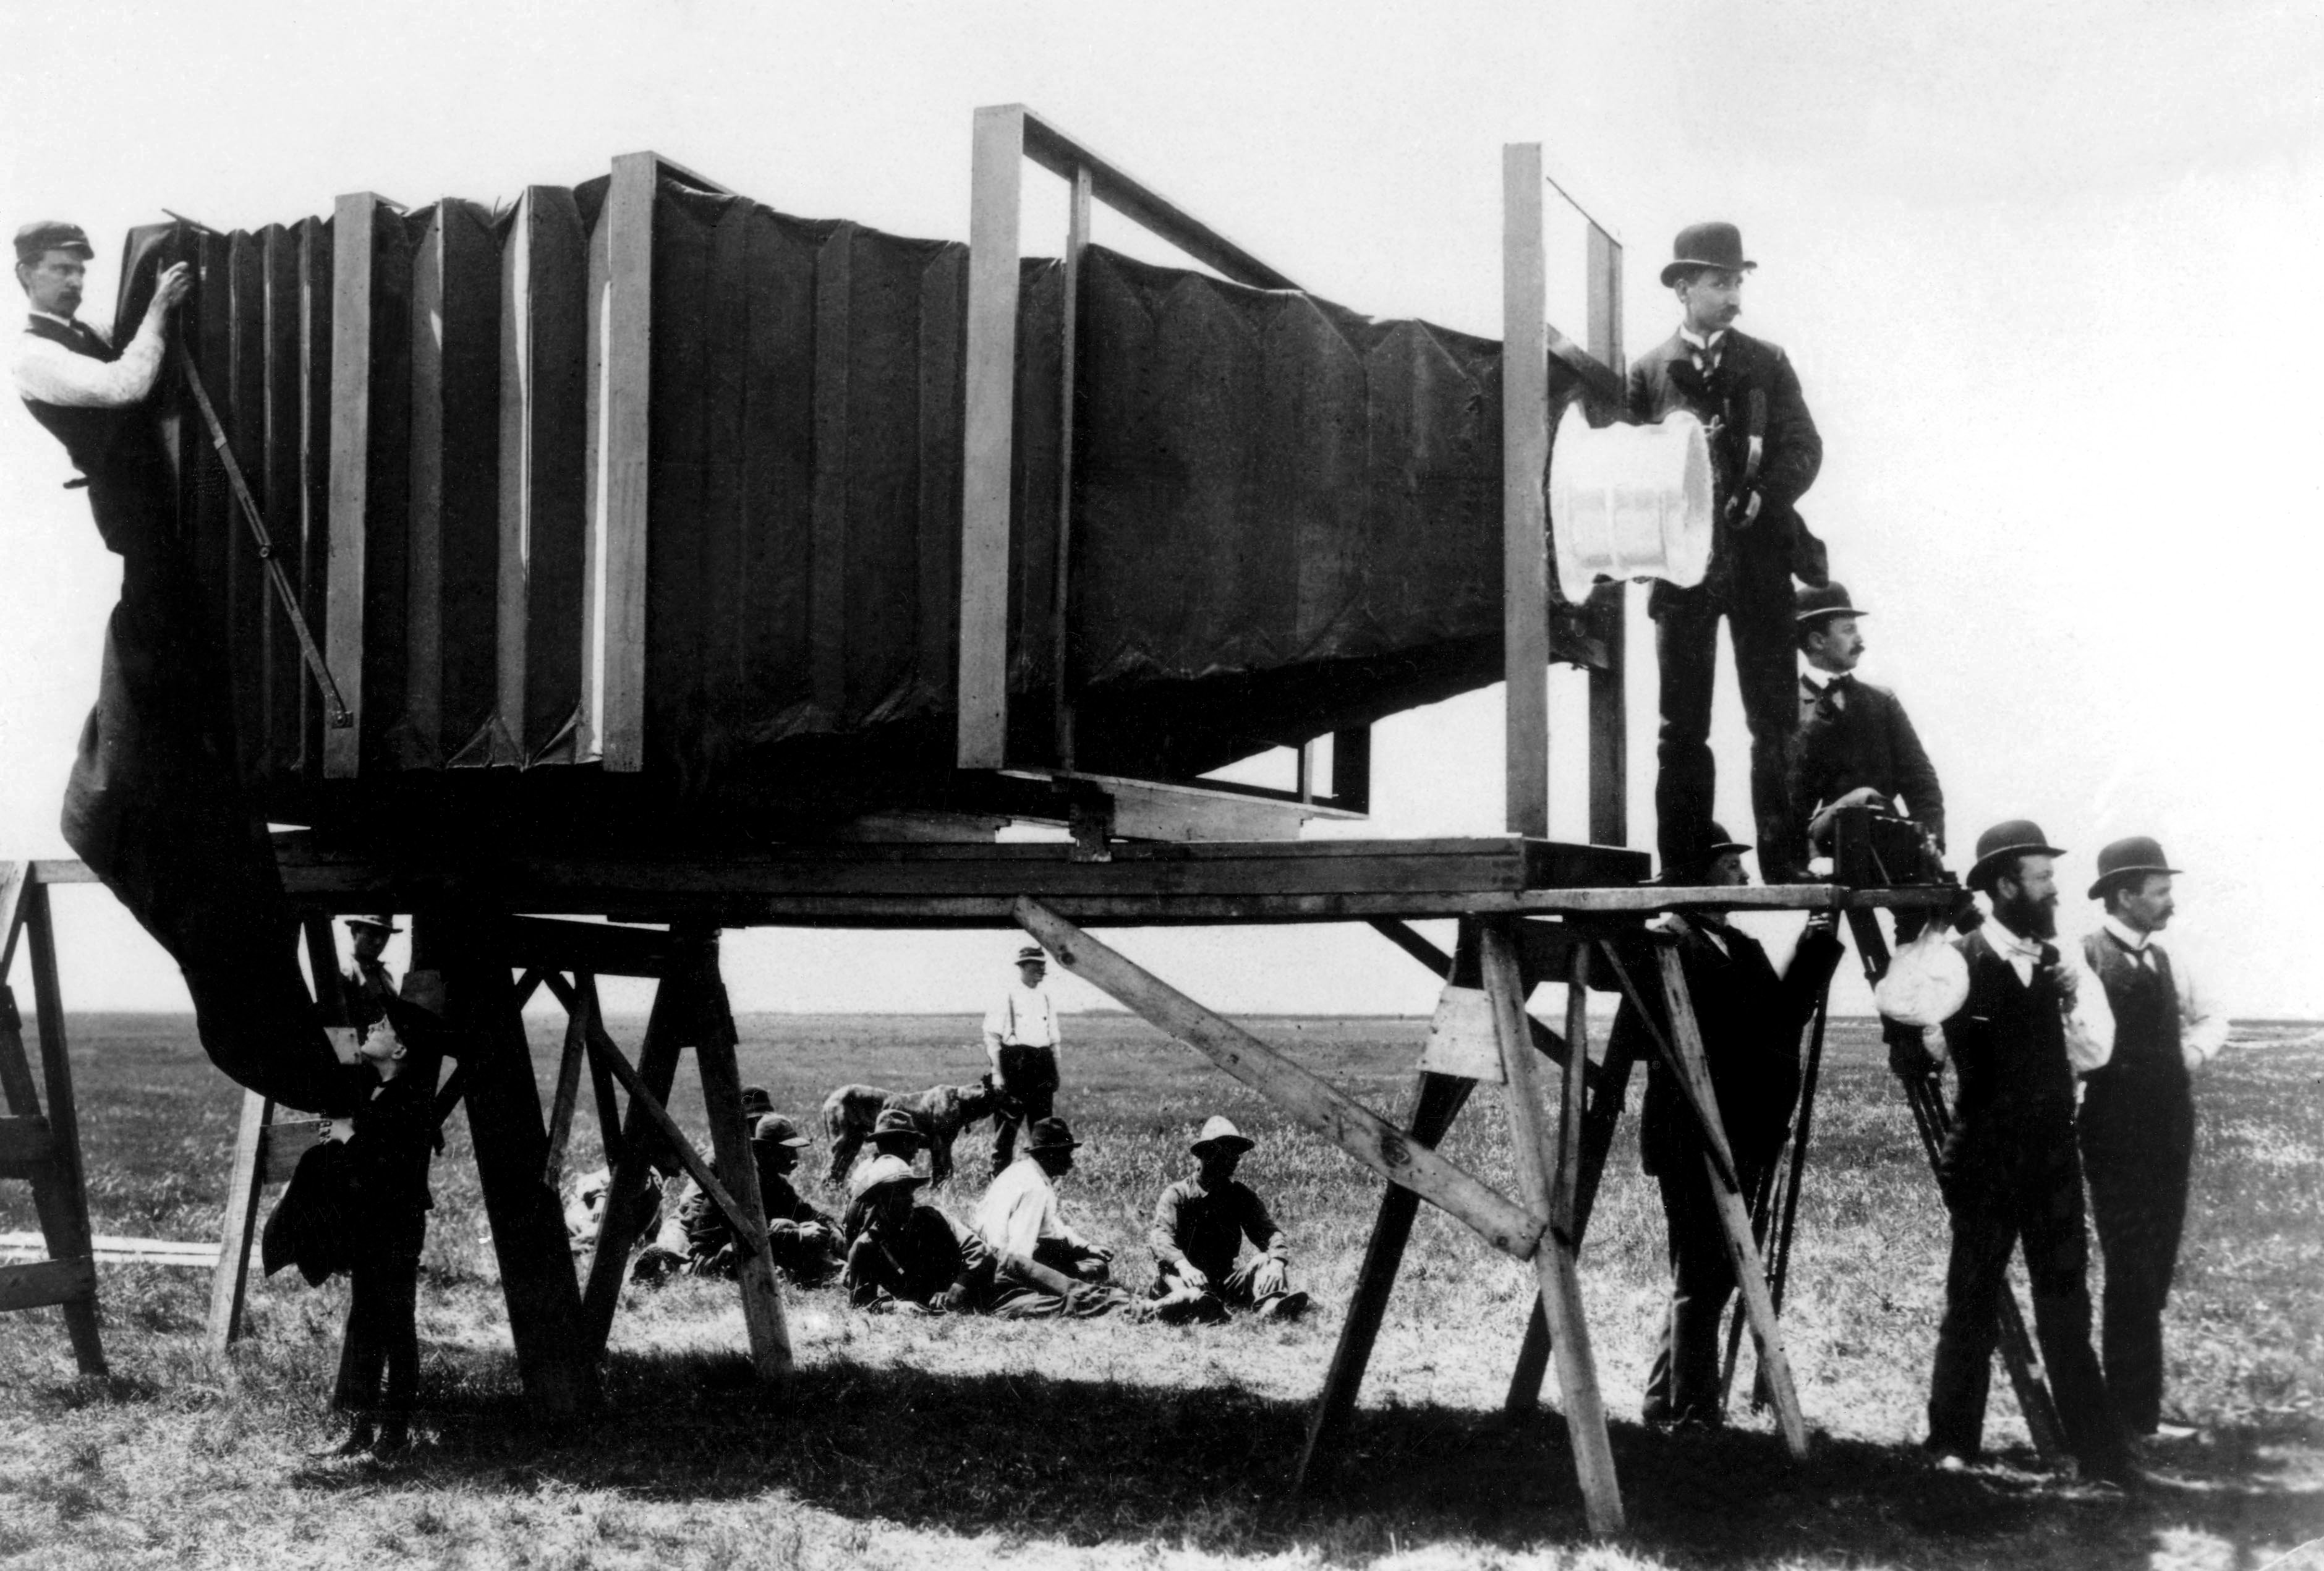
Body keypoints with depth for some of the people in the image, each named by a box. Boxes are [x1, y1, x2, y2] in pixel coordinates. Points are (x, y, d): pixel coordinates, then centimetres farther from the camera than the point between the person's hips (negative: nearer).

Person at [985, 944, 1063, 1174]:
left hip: (1042, 1065, 6)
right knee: (1007, 1125, -5)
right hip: (1014, 1063, -6)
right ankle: (1000, 1177, 0)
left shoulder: (1046, 999, 15)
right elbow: (992, 1037, -5)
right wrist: (997, 1073, -12)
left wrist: (1054, 1078, 17)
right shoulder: (1007, 997, -3)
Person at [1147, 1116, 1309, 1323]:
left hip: (1225, 1280, 4)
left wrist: (1277, 1261, -25)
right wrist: (1182, 1265, -41)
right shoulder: (1177, 1195, -2)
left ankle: (1272, 1305, -49)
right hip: (1183, 1276, -4)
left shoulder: (1241, 1196, 11)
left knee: (1268, 1261, -15)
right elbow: (1160, 1235, -19)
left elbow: (1268, 1231, 0)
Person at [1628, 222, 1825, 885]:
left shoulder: (1766, 364, 11)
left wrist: (1761, 496, -15)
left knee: (1774, 721, -2)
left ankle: (1784, 864, -1)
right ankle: (1683, 869, 5)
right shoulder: (1649, 372, 10)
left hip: (1757, 556, 0)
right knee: (1682, 724, 1)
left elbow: (1804, 446, 3)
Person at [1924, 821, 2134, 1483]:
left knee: (2066, 1304, 4)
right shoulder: (1963, 959, -7)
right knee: (1972, 1302, 4)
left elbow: (2094, 1050, 4)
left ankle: (2100, 1453, 5)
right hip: (1987, 1158, -4)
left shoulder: (2059, 961, 9)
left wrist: (2078, 983, -8)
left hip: (2053, 1156, 4)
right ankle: (1953, 1443, 15)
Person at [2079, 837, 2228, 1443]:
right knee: (2133, 1279, -6)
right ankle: (2134, 1417, -1)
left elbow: (2211, 1018, 27)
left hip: (2169, 1137, 7)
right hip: (2119, 1140, -7)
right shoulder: (2084, 959, -10)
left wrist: (2196, 1048, 10)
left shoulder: (2162, 962, 14)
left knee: (2152, 1277, 10)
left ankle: (2139, 1410, 18)